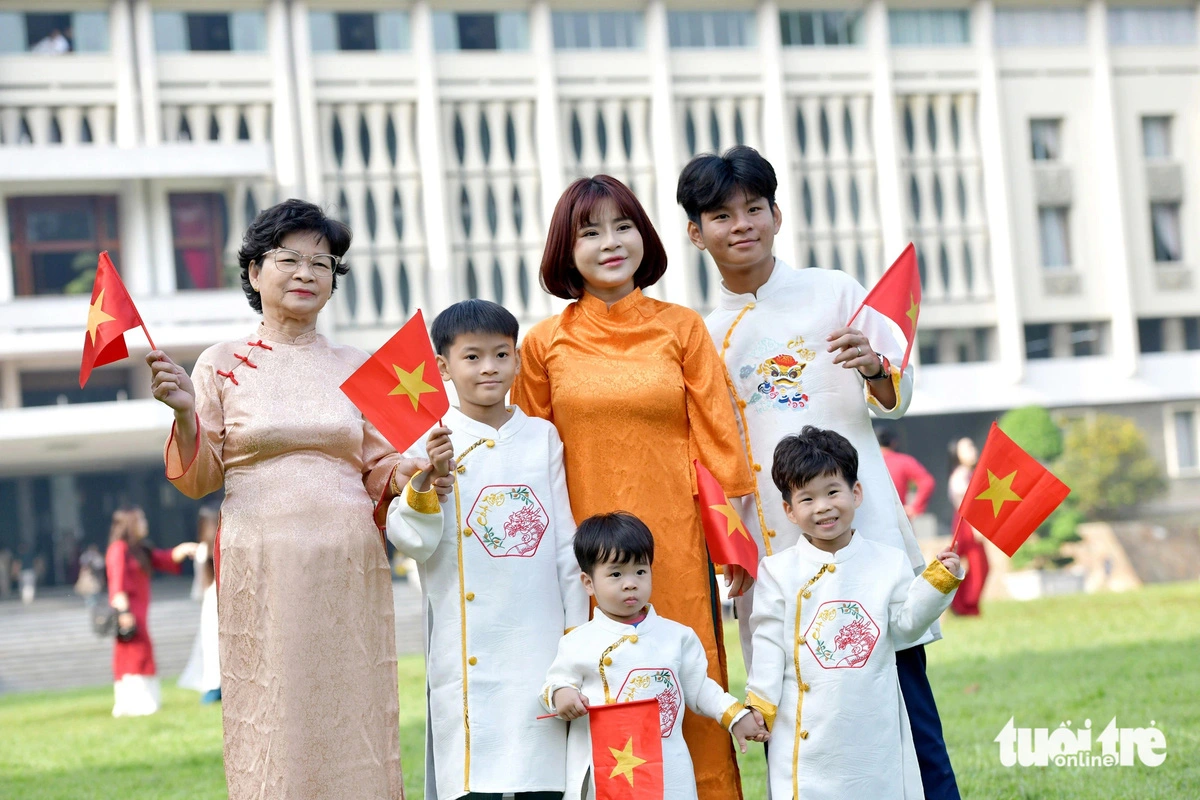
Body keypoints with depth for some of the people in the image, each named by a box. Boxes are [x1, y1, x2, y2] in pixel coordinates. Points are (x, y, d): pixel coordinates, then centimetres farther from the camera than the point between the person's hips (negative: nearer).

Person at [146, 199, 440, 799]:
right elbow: (199, 479, 3)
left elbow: (378, 469, 14)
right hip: (262, 569, -2)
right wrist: (185, 413, -14)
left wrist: (409, 472, -7)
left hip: (350, 568, 2)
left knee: (353, 723, 1)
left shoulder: (356, 369, 12)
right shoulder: (223, 365, 5)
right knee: (273, 726, -3)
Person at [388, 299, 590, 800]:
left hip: (540, 638, 3)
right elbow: (412, 542, -7)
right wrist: (427, 480, -22)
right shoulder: (431, 445, 1)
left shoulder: (542, 437, 10)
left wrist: (577, 629, 10)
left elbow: (565, 541, 12)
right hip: (468, 645, -2)